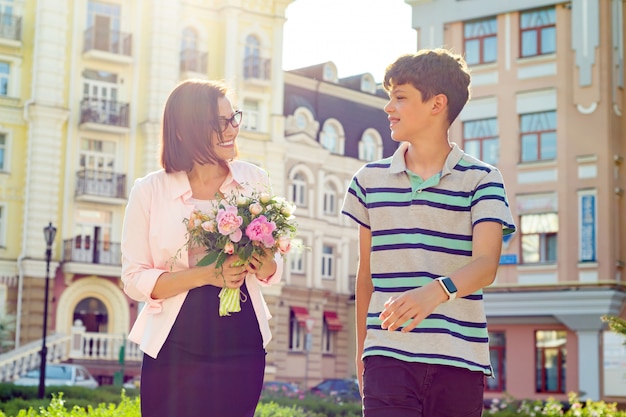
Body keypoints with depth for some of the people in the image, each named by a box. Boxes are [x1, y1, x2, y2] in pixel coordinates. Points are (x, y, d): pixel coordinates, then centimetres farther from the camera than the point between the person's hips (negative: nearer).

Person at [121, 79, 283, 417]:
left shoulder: (253, 180, 4)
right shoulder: (150, 191, -4)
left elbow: (274, 266, 13)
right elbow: (134, 280, -5)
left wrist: (265, 266, -11)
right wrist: (206, 275, -18)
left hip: (241, 348, 2)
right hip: (175, 350, -2)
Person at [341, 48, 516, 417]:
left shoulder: (482, 179, 1)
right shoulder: (370, 180, 11)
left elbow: (486, 264, -13)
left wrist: (437, 290, -33)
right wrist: (361, 349, 19)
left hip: (460, 359, -1)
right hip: (387, 356, 1)